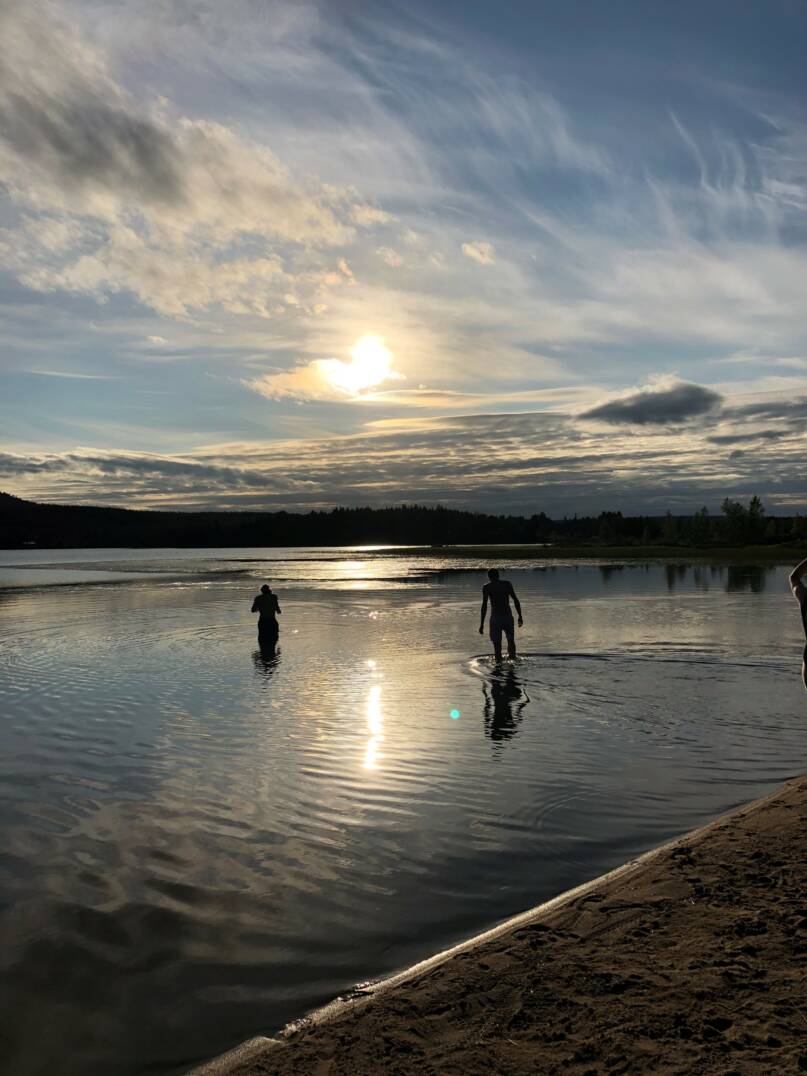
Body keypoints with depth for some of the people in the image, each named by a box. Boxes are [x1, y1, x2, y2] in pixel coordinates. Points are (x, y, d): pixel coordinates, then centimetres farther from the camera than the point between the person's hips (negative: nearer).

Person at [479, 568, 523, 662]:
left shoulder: (487, 587, 0)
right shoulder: (507, 584, 7)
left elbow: (484, 605, -7)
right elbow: (516, 601, 3)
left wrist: (482, 623, -6)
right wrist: (520, 617, 8)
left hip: (495, 618, -3)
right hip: (508, 617, 3)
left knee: (497, 643, 2)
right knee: (511, 640, 21)